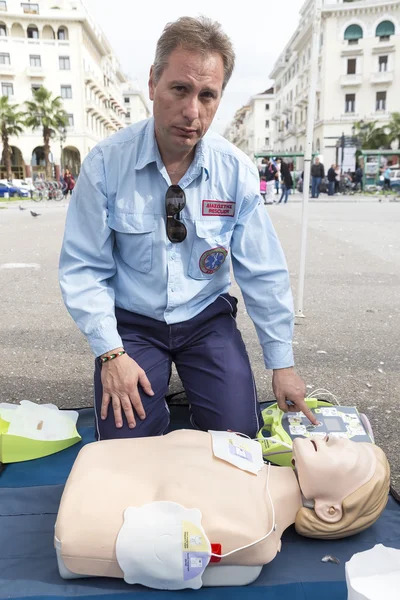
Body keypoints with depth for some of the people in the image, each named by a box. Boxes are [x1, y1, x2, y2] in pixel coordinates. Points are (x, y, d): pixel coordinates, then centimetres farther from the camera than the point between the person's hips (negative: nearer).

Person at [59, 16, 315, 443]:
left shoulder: (237, 171, -9)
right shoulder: (105, 164, -14)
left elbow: (264, 274, -6)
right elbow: (83, 269, -9)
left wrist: (282, 364, -2)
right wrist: (110, 353, -17)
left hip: (207, 319, 2)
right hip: (132, 323, -1)